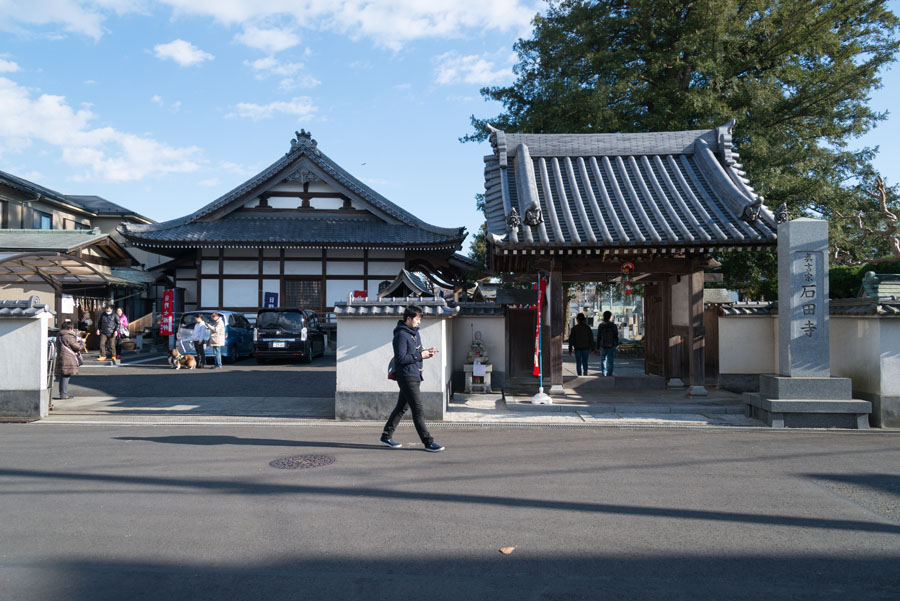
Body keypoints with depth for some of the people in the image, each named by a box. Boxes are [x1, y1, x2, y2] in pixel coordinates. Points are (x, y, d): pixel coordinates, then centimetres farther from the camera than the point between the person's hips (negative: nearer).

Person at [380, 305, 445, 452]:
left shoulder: (415, 332, 15)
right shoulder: (401, 335, -15)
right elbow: (401, 358, -20)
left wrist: (426, 352, 2)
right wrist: (420, 355, -18)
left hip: (414, 376, 10)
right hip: (407, 377, -10)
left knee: (402, 407, 15)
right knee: (418, 410, -7)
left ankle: (386, 437, 25)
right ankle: (428, 443, -3)